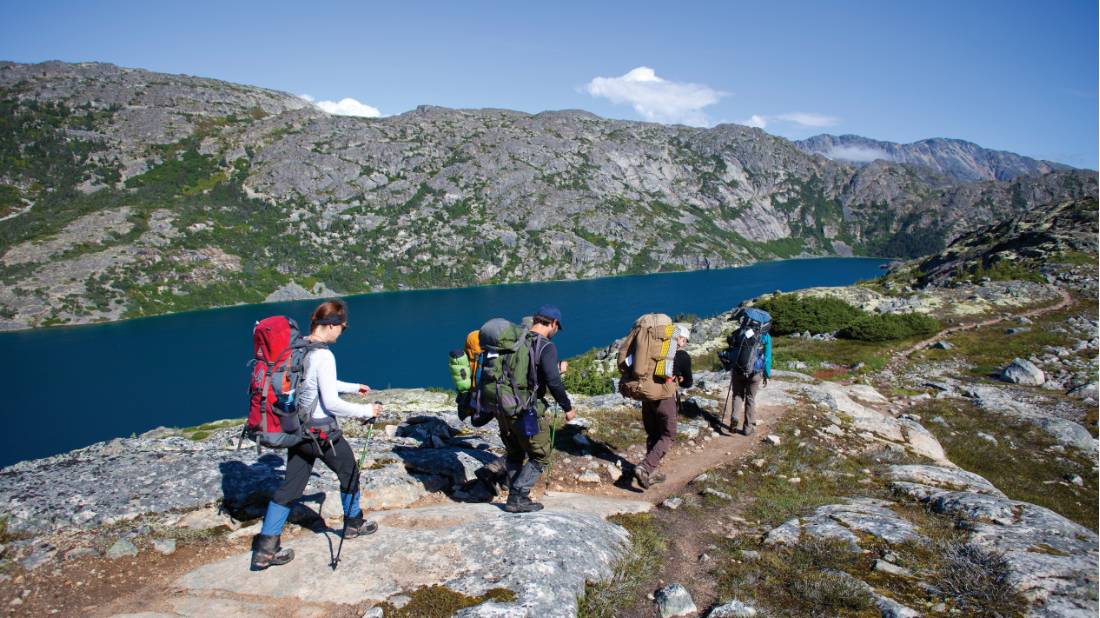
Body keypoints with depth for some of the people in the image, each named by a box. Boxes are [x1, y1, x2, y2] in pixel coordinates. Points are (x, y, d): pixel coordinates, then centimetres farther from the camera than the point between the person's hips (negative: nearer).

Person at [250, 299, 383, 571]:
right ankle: (353, 523, 36)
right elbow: (331, 403, -23)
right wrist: (366, 411, -12)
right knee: (349, 473, 17)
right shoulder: (323, 355, -22)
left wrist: (353, 387, 27)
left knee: (290, 486, 12)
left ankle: (265, 548, 11)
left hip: (297, 428, 7)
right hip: (321, 431, -7)